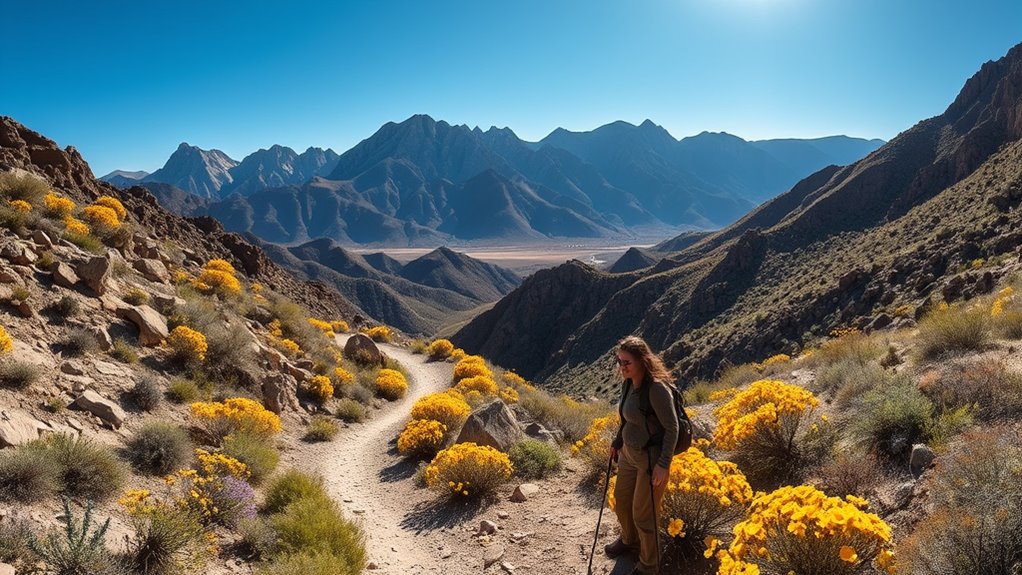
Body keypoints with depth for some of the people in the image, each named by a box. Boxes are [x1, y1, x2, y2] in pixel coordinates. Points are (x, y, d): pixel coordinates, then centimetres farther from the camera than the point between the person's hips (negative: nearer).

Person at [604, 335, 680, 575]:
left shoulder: (656, 389, -26)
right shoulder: (627, 385, -2)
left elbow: (672, 428, -21)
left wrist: (663, 464, -22)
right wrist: (617, 443, 21)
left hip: (651, 458, -8)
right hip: (629, 454, 8)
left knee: (643, 514, 7)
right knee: (621, 500, 25)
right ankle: (629, 541, 53)